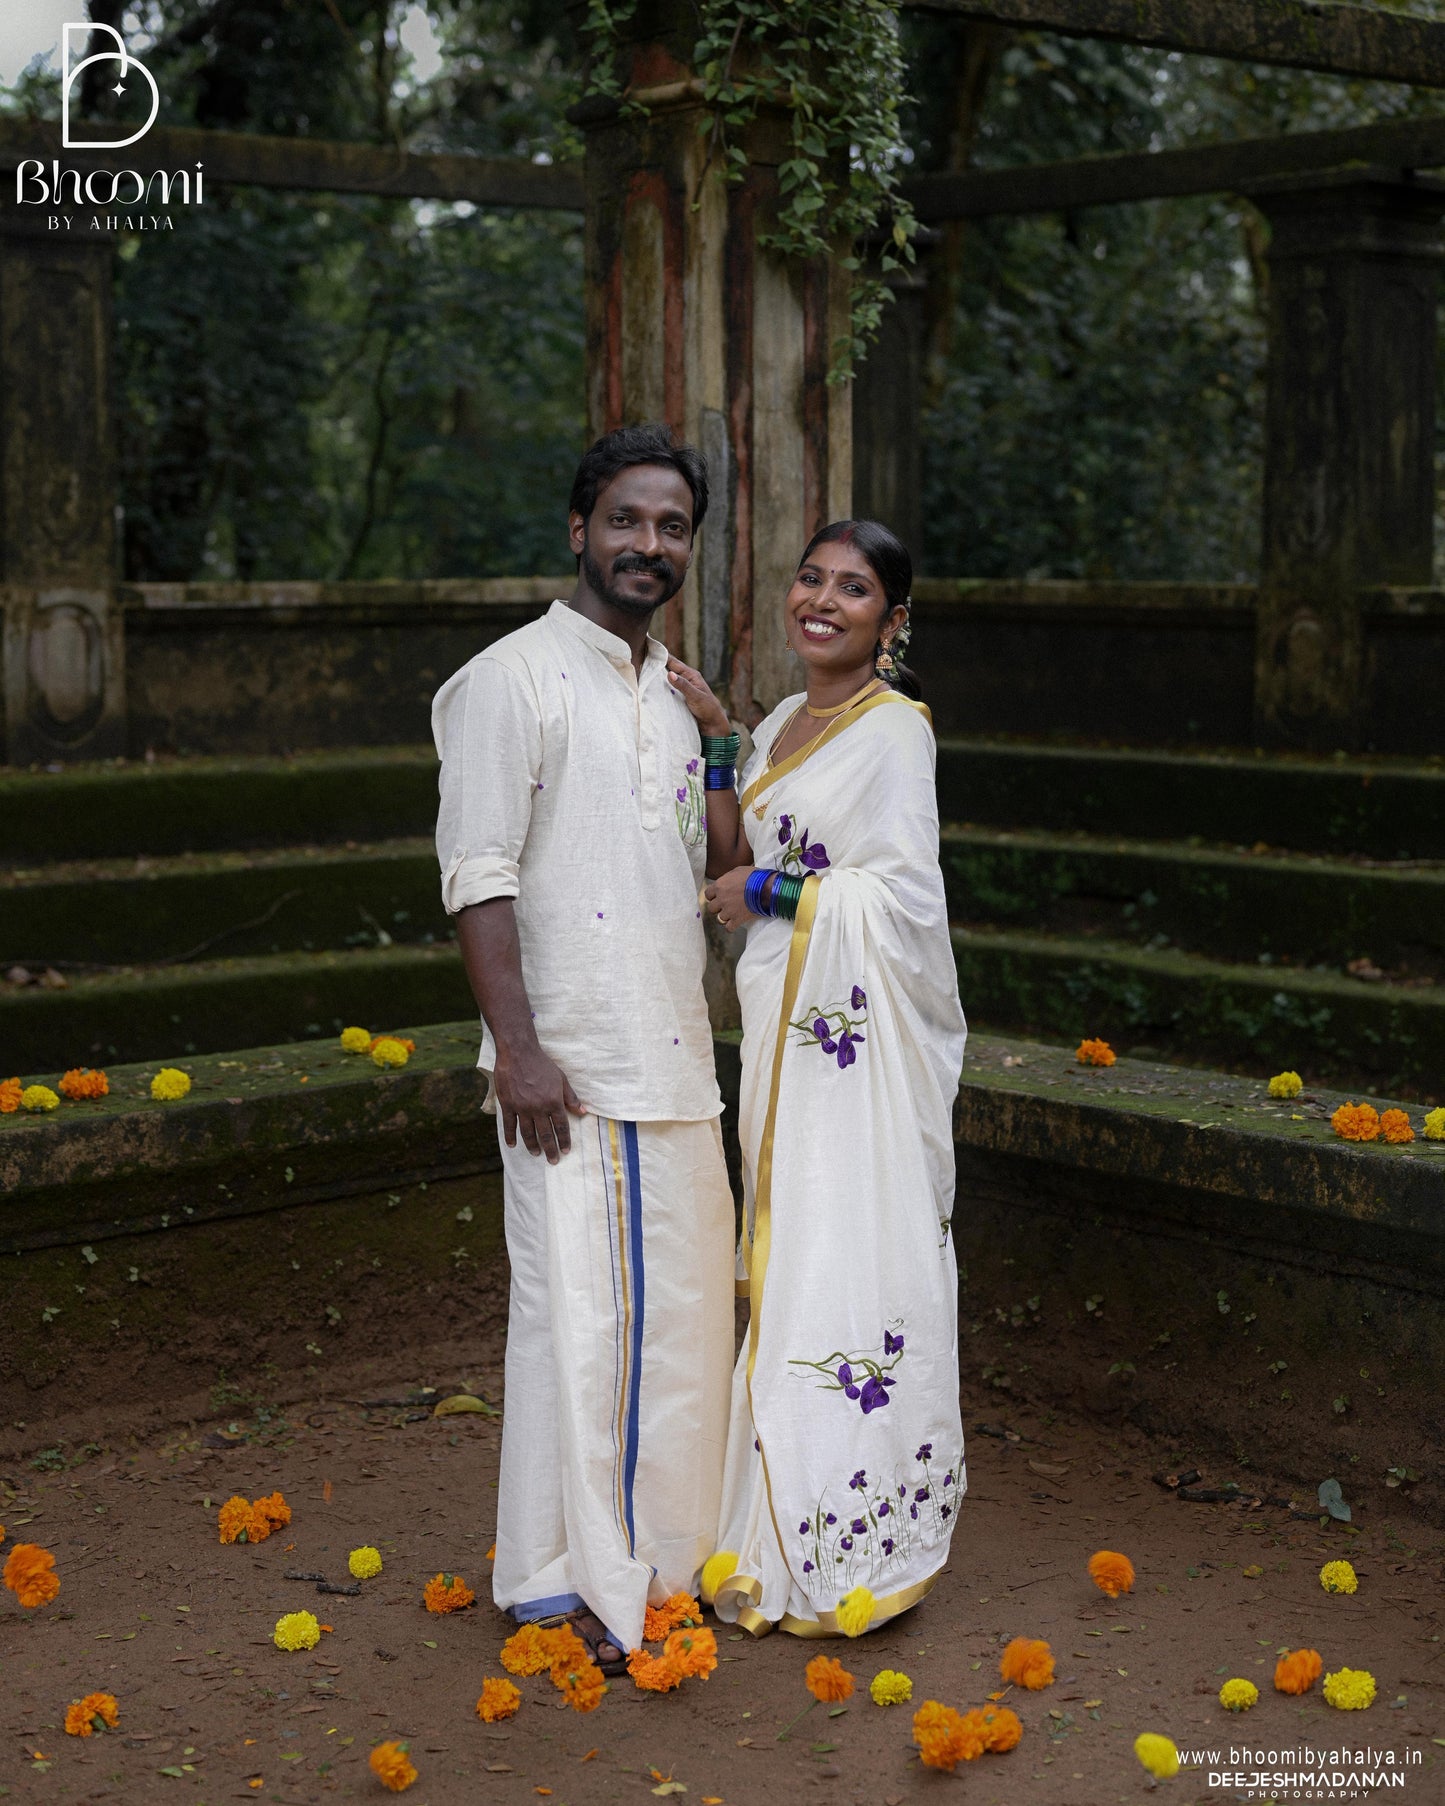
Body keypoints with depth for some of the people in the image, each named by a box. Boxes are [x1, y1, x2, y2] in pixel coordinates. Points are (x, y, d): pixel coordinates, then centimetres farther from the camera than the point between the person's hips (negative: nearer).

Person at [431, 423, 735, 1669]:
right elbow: (480, 876, -13)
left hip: (674, 1067, 8)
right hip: (570, 1070, -7)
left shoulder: (671, 698, 18)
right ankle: (560, 1586, 8)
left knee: (679, 1308, 11)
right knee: (578, 1310, -4)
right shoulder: (515, 679, -6)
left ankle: (656, 1554, 25)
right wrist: (518, 1046, -19)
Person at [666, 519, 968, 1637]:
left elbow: (903, 895, -16)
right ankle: (785, 1538, 20)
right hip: (786, 1036, 8)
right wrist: (715, 743, 3)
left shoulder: (893, 729, -10)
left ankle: (847, 1556, 5)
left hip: (859, 1037, -8)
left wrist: (773, 896, -9)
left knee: (845, 1271, -4)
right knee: (786, 1262, 11)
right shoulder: (783, 730, 15)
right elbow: (732, 867, 11)